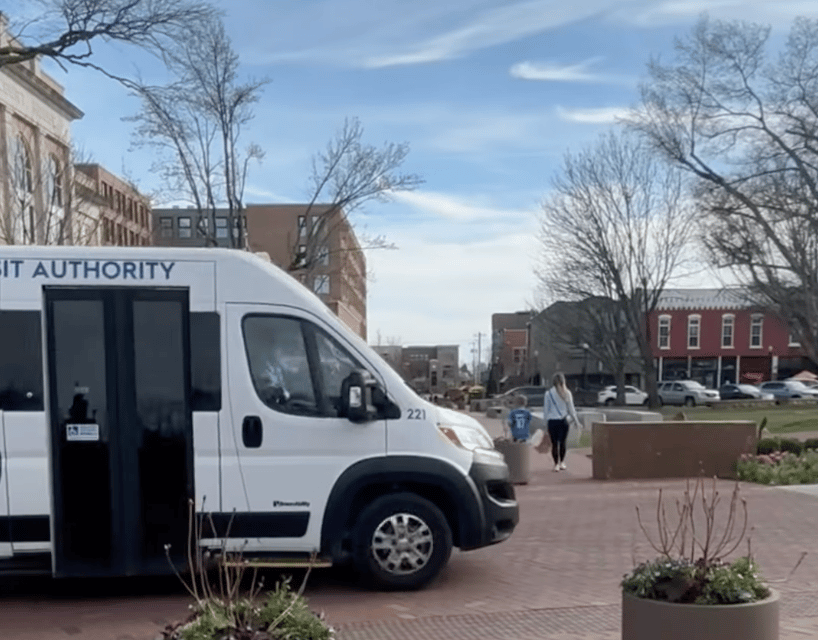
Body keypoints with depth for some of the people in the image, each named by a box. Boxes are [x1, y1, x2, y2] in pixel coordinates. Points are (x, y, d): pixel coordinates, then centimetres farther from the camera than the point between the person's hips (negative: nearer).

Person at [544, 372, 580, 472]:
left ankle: (556, 464, 6)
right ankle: (562, 463, 17)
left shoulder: (549, 393, -5)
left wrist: (546, 422, 8)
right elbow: (571, 409, 3)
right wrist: (576, 421, 14)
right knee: (562, 442, 12)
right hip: (563, 420, 1)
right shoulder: (567, 393, -2)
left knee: (554, 443, 4)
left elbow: (546, 410, -1)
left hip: (552, 421, -1)